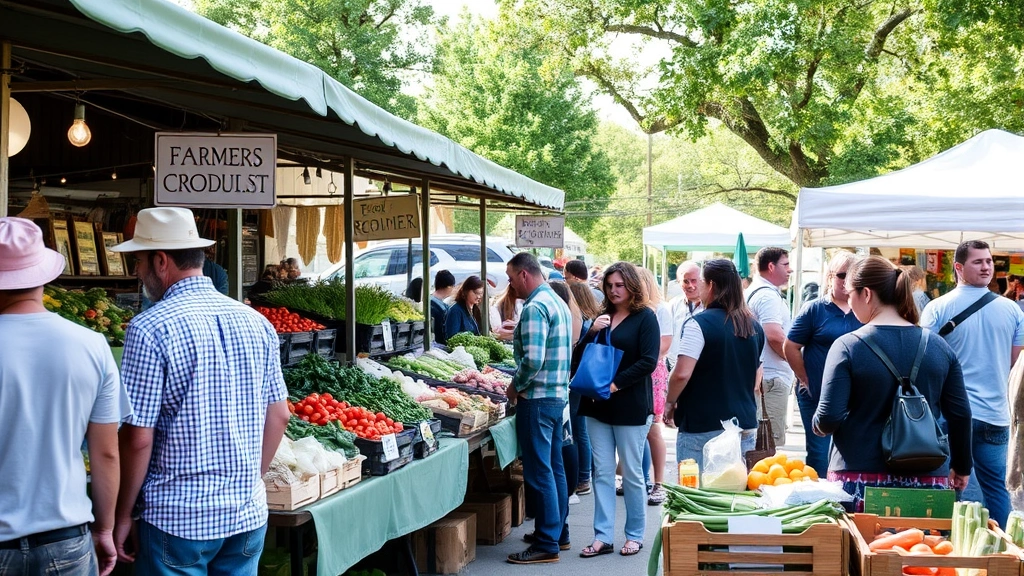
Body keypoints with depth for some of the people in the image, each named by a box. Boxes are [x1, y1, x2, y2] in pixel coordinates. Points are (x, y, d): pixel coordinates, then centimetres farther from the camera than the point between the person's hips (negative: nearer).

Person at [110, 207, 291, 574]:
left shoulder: (151, 329, -14)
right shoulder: (257, 322, 2)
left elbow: (138, 437, -15)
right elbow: (278, 417, 8)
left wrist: (122, 515, -3)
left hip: (177, 517, -5)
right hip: (249, 513, 5)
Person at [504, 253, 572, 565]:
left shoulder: (535, 308, -18)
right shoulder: (558, 302, 14)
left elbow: (532, 359, -26)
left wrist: (515, 387, -9)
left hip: (537, 398, -10)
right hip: (558, 394, 10)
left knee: (539, 473, -5)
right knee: (554, 467, 17)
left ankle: (546, 545, -1)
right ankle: (558, 533, 26)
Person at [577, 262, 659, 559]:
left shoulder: (645, 318, -4)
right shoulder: (603, 316, 13)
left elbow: (648, 361, -13)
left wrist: (615, 384, -19)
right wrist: (592, 332, -6)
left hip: (631, 407, -5)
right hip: (598, 405, 6)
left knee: (632, 474, 3)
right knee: (602, 472, 5)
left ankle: (635, 535, 14)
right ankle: (603, 536, 9)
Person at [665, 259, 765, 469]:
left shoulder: (699, 324, -13)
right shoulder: (754, 327, 9)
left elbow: (682, 373, -18)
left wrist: (670, 403, -2)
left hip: (703, 429, -6)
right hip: (746, 425, 6)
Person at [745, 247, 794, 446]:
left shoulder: (752, 292, 17)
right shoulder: (767, 295, -15)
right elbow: (775, 336, -25)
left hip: (759, 375, 11)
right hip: (772, 377, -11)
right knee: (773, 443, -8)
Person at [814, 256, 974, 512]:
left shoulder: (847, 346, -8)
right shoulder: (940, 347, 4)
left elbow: (828, 420, -12)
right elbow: (960, 414, 6)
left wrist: (817, 424, 11)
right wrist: (961, 468, 20)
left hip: (859, 480, -3)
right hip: (928, 480, 3)